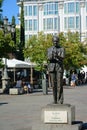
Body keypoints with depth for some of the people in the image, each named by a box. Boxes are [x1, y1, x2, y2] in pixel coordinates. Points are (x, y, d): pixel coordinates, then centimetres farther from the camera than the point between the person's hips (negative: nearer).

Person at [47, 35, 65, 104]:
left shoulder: (62, 49, 7)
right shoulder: (49, 49, 13)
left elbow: (62, 57, -9)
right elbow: (48, 58, 0)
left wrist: (58, 56, -30)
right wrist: (51, 57, -23)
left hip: (59, 67, -2)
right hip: (52, 67, 2)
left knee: (59, 84, -8)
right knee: (53, 84, 1)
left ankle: (60, 100, -6)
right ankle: (55, 100, 7)